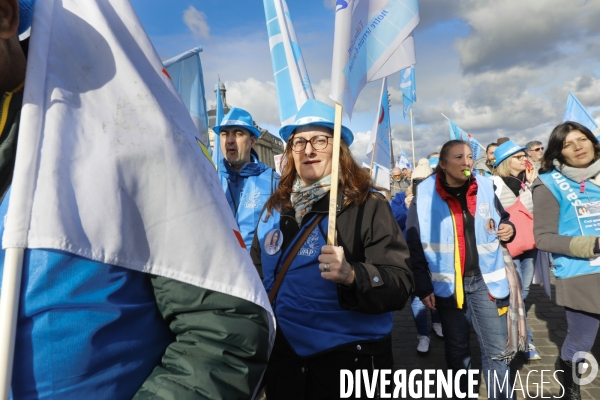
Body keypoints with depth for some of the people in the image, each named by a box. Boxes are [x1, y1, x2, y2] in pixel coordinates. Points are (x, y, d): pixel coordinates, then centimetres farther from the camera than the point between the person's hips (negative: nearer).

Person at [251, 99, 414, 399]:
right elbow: (257, 269, 14)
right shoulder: (276, 206, 3)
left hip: (348, 357, -4)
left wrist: (352, 276, -37)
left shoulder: (368, 206, -13)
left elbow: (400, 285, -20)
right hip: (281, 354, 5)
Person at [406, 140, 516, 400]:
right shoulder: (424, 195, -9)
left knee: (496, 349, 9)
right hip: (448, 285, -2)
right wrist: (423, 287, -9)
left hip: (485, 281, 2)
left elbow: (501, 219, 17)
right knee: (457, 349, 15)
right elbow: (414, 246, -8)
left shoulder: (485, 188, 0)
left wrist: (508, 229, -7)